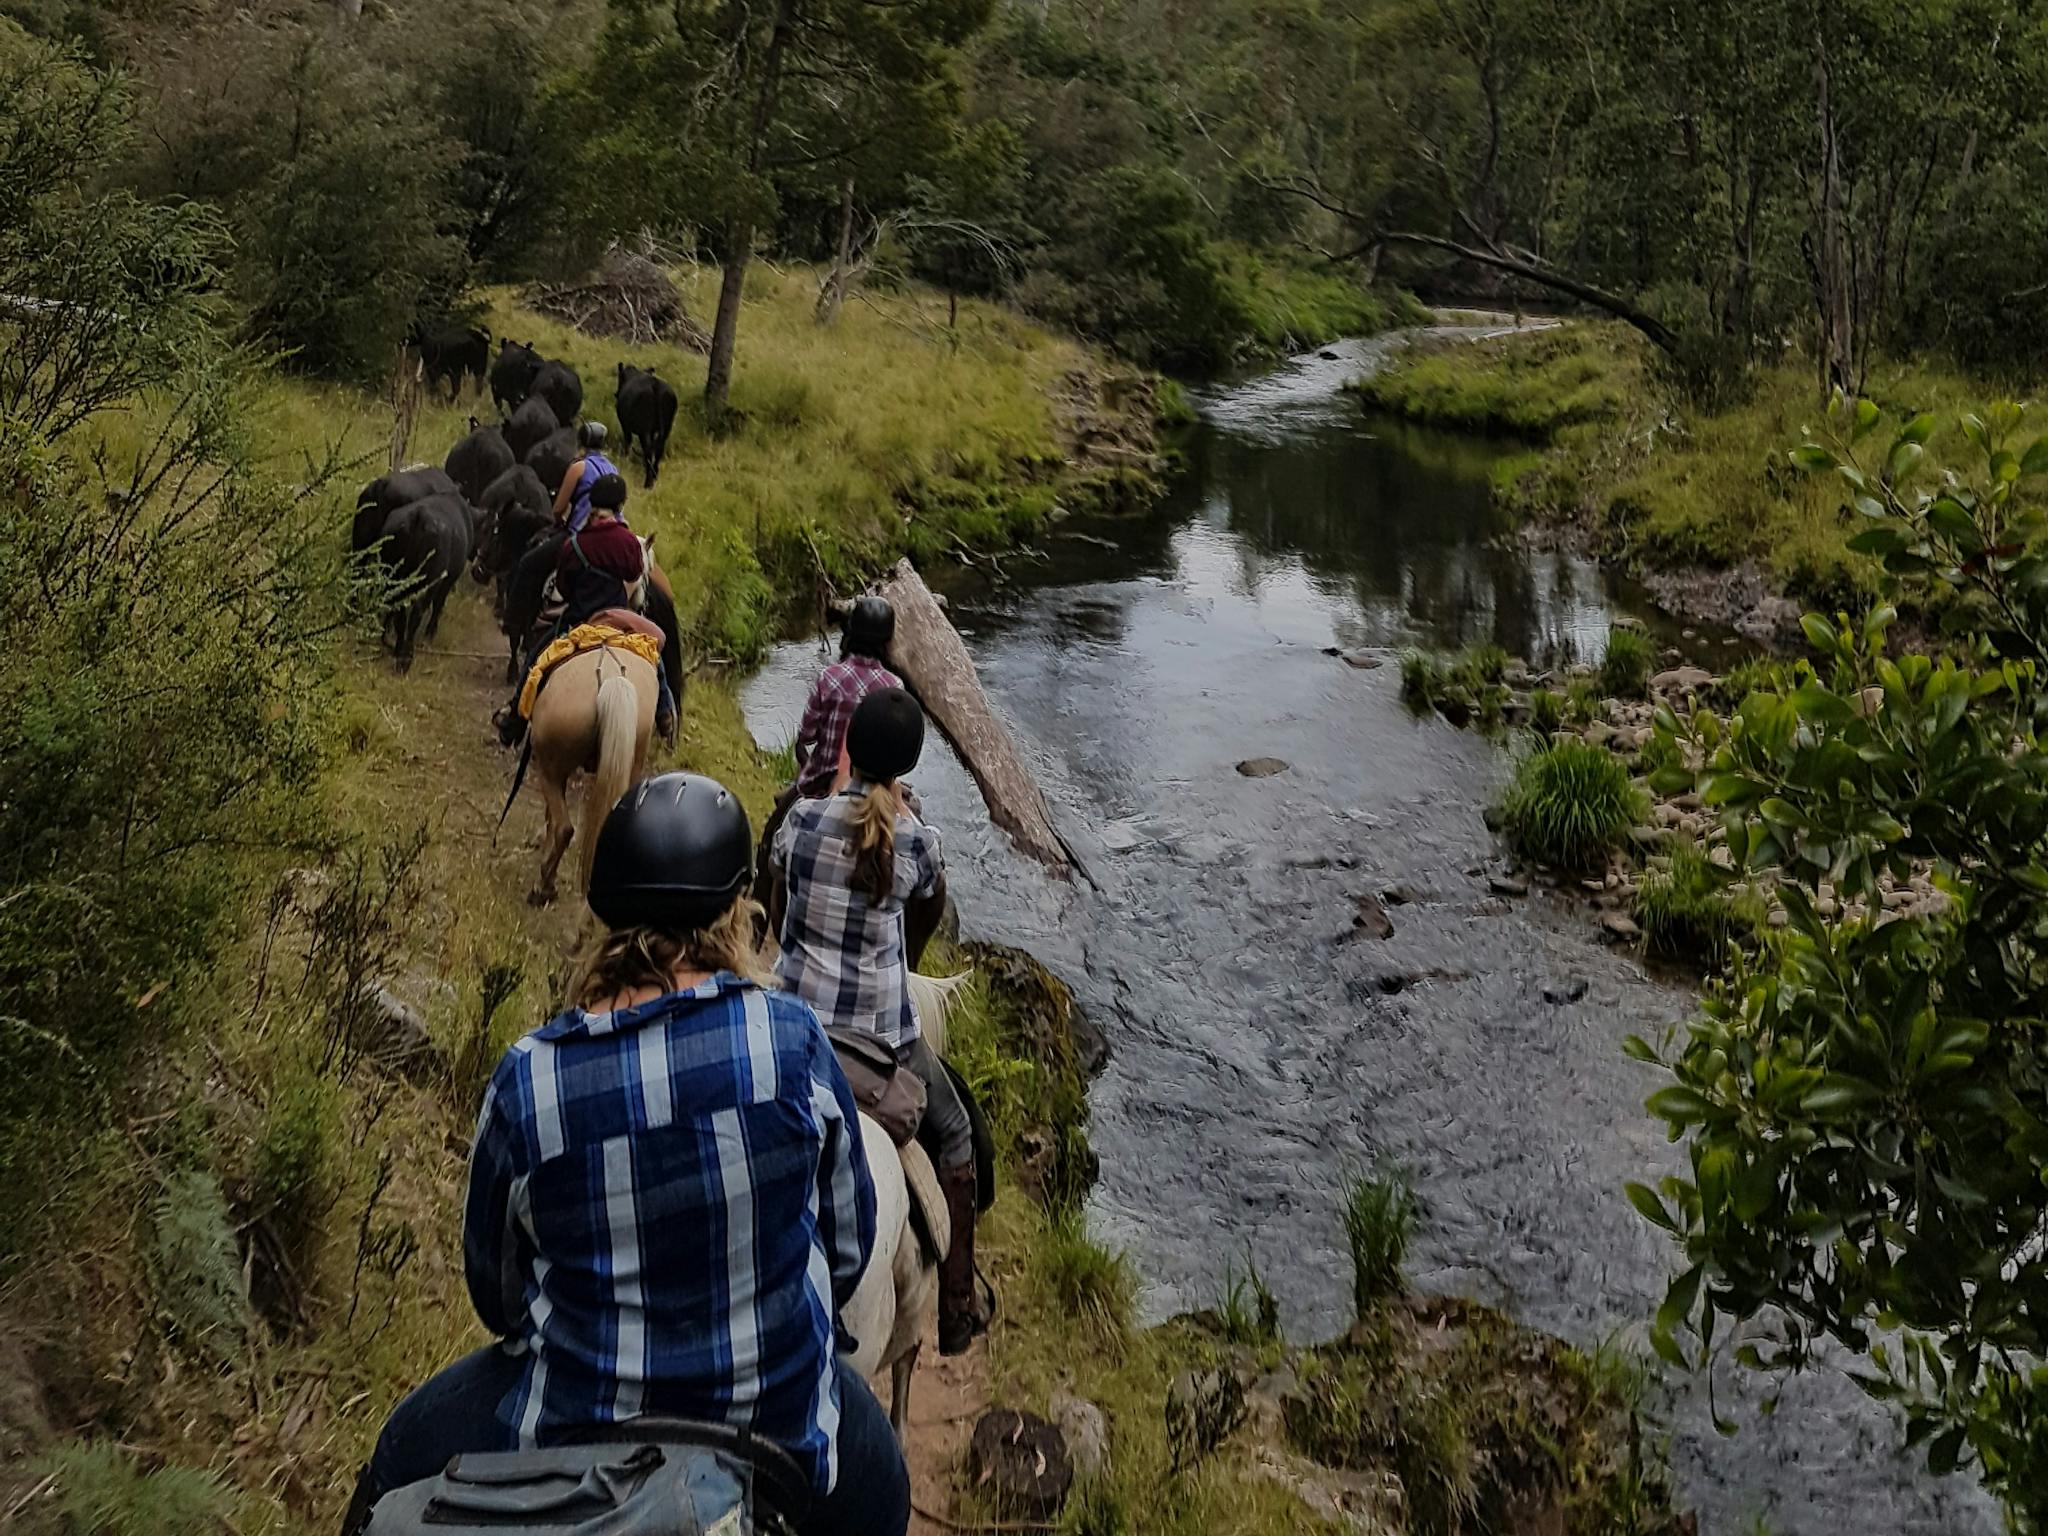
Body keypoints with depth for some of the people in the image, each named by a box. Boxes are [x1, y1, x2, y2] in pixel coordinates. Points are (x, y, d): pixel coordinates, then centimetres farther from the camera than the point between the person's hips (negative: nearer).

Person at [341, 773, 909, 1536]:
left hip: (573, 1449, 0)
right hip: (784, 1444, 0)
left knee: (407, 1458, 31)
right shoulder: (792, 1038, -16)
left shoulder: (526, 1081, -15)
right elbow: (848, 1244, -3)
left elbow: (496, 1291, 0)